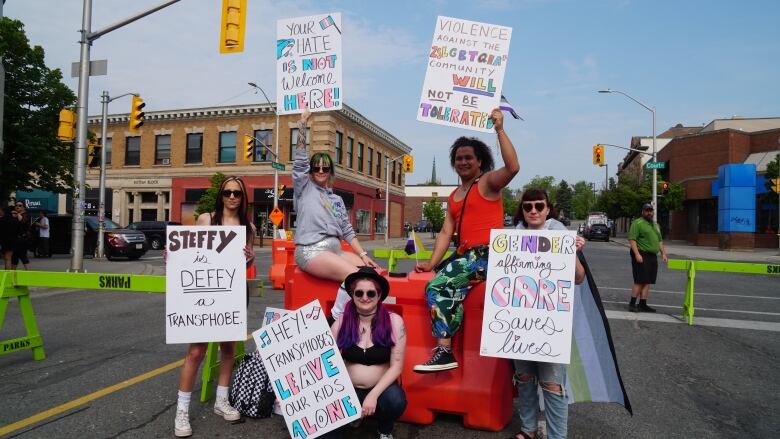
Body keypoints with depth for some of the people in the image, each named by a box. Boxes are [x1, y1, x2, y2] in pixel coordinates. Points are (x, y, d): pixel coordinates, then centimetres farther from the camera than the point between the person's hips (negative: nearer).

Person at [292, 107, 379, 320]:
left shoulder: (337, 200, 22)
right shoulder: (304, 188, 8)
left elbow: (348, 231, 16)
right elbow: (300, 159, -5)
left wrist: (363, 254, 4)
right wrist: (302, 124, -9)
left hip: (335, 249, 6)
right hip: (311, 250, -6)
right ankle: (335, 320, -13)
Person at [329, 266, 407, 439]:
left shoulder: (394, 321, -10)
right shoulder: (340, 323, -5)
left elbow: (396, 366, -10)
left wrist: (374, 394, -20)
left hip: (381, 388, 1)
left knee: (396, 400, -31)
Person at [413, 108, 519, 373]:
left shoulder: (488, 182, 0)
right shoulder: (453, 197, 20)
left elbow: (513, 167, -22)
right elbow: (446, 233, 14)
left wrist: (499, 129, -23)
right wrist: (431, 263, 3)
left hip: (487, 254, -7)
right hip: (465, 254, 7)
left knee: (437, 286, -18)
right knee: (453, 291, -16)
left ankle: (444, 352, -14)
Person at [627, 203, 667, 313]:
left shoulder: (655, 225, 22)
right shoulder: (637, 223, -6)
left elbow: (659, 241, 27)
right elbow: (632, 239, -14)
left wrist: (663, 253, 16)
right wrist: (637, 254, -21)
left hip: (653, 256, 8)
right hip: (641, 256, -8)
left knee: (647, 282, 7)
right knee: (639, 281, -8)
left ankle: (643, 304, 11)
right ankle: (632, 304, -3)